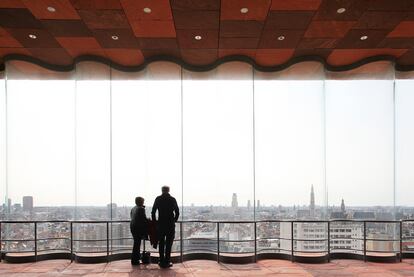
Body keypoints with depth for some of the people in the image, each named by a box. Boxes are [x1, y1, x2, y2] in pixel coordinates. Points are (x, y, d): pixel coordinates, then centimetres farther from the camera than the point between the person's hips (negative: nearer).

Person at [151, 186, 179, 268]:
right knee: (169, 243, 4)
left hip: (161, 224, 1)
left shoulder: (158, 199, 1)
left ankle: (161, 261, 11)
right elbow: (177, 213, 2)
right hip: (170, 224, -1)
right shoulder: (173, 199, 1)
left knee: (161, 243, 10)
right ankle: (167, 262, 3)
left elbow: (153, 212, -1)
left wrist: (154, 221, 11)